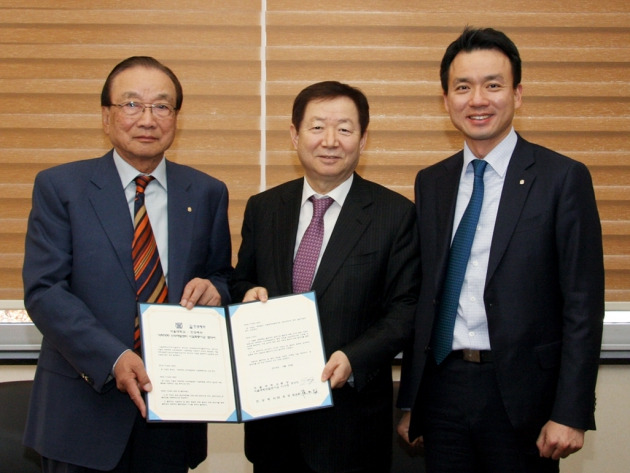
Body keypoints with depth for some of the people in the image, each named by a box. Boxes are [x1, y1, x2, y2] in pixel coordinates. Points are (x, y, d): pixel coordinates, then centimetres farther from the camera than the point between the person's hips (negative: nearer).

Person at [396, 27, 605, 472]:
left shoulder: (563, 177, -6)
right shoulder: (431, 183, 8)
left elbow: (583, 305, -8)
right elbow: (422, 297, 10)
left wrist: (571, 414, -12)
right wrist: (409, 401, 9)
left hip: (521, 394, -4)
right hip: (442, 387, 4)